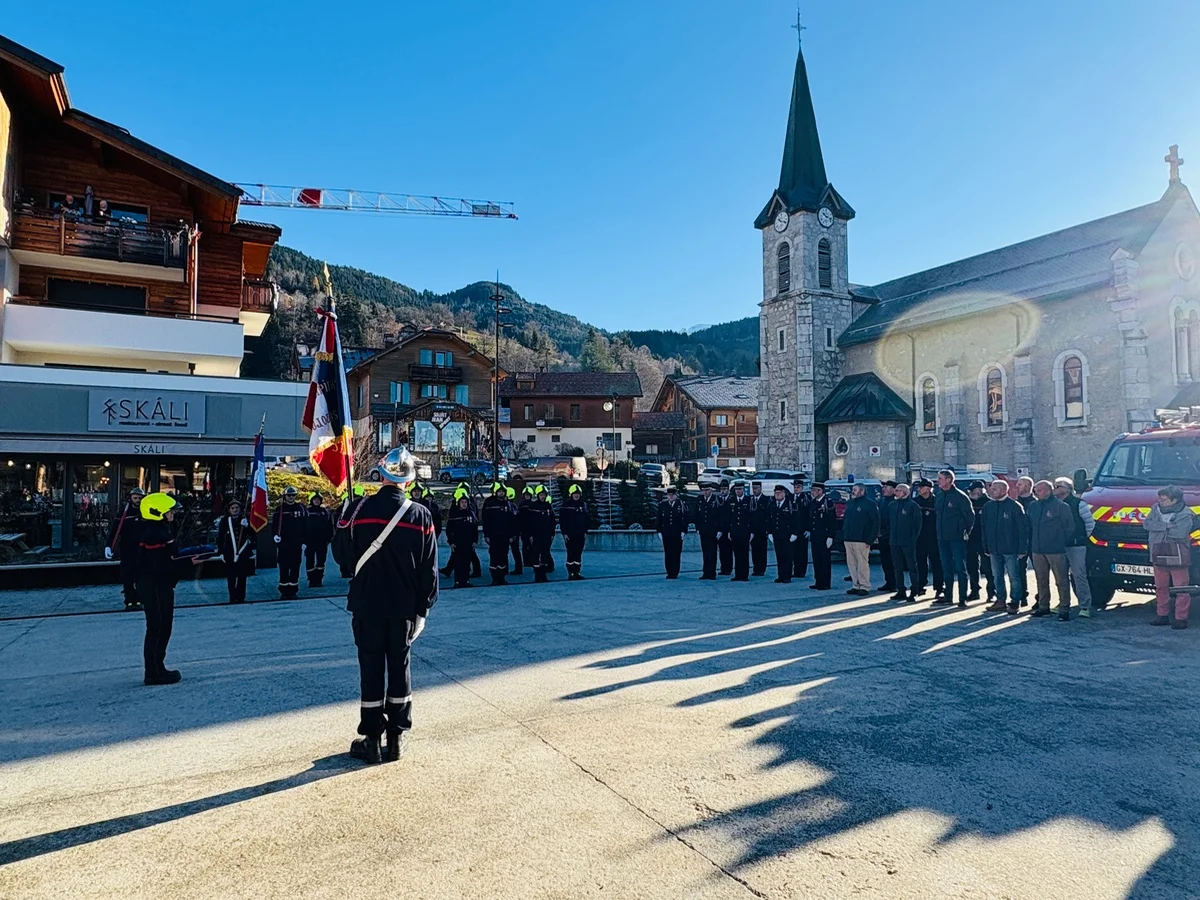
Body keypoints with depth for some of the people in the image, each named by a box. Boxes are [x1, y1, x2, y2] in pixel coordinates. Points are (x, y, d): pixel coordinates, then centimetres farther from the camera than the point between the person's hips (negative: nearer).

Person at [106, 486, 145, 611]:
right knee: (127, 577, -1)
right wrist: (108, 546, -13)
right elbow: (114, 529, -4)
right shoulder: (124, 512, 0)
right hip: (126, 550, -1)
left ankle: (138, 601, 9)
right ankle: (129, 602, 3)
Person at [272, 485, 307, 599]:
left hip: (297, 544, 2)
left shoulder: (300, 508, 6)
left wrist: (304, 541, 3)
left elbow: (305, 526, 7)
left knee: (295, 567, 4)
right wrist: (275, 536, -16)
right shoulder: (280, 509, 2)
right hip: (284, 544, -2)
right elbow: (274, 525, 1)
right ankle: (284, 591, 5)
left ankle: (293, 590, 11)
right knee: (284, 567, 0)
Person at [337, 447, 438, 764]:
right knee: (400, 668, 11)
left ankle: (371, 740, 13)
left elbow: (352, 558, 2)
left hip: (367, 605, -1)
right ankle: (397, 738, 17)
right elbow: (429, 569, -2)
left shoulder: (364, 509, -8)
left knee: (371, 669, 7)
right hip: (404, 607, 1)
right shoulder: (421, 515, -5)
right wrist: (423, 607, 6)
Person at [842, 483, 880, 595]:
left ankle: (865, 587, 3)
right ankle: (856, 585, 17)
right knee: (851, 563, 9)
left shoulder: (870, 504, -5)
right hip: (848, 540, 7)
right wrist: (843, 535, 12)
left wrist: (870, 540, -14)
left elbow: (876, 522, -9)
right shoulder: (849, 503, 17)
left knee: (862, 563, -5)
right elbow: (845, 519, 22)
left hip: (861, 540, -7)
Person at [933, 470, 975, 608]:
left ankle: (962, 598, 1)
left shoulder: (960, 496, -10)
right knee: (946, 568, 12)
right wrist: (940, 532, 13)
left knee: (960, 568, -2)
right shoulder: (940, 496, 11)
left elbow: (971, 516, -8)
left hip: (957, 539, -7)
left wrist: (966, 533, -5)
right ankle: (948, 596, 19)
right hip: (942, 538, 7)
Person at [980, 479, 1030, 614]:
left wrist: (1022, 549, -13)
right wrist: (985, 547, 8)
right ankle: (1001, 601, 21)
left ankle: (1015, 603, 10)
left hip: (1010, 549, -6)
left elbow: (1023, 529, -10)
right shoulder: (987, 506, 6)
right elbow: (983, 528, 11)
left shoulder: (1015, 506, -10)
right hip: (994, 549, 6)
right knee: (997, 577, 12)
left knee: (1014, 577, 3)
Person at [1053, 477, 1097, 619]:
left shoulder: (1078, 503, -7)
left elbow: (1090, 522, -4)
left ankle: (1085, 607, -2)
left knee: (1079, 576, -6)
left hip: (1076, 546, -6)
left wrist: (1084, 537, 3)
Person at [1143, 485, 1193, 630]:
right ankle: (1162, 615, 22)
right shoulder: (1156, 509, 7)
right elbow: (1146, 524, -5)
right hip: (1159, 557, 5)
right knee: (1160, 587, 12)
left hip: (1177, 557, -5)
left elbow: (1180, 532, -22)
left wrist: (1158, 527, -12)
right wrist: (1167, 526, -15)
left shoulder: (1185, 514, -8)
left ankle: (1181, 618, 4)